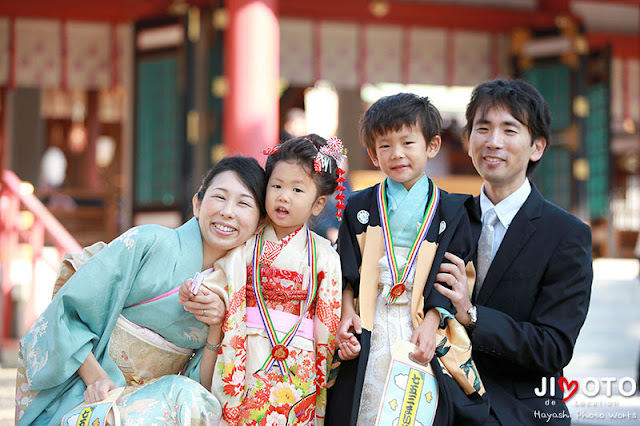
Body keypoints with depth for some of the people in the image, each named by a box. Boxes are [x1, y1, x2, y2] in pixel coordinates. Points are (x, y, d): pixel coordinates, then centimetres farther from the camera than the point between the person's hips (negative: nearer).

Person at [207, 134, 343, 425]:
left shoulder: (324, 256, 4)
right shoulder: (246, 244, 3)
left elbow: (328, 322, 6)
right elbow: (229, 306, 2)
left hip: (298, 367, 0)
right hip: (248, 359, 0)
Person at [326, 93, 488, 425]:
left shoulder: (450, 211, 5)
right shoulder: (359, 207, 11)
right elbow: (346, 270, 9)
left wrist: (430, 325, -12)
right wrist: (346, 311, -7)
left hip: (421, 327, -1)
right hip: (366, 329, 1)